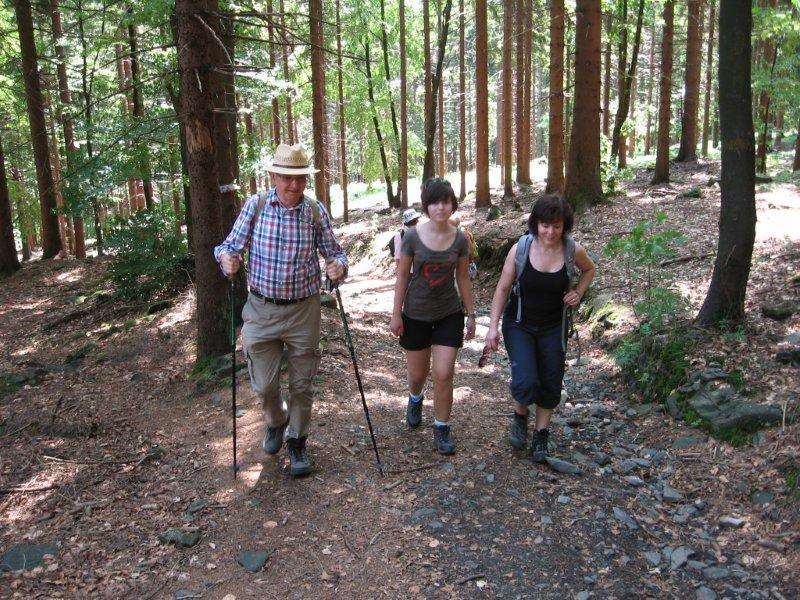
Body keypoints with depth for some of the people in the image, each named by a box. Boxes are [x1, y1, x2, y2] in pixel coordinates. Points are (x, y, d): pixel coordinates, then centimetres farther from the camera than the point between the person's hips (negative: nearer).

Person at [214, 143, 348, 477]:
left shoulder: (316, 211, -6)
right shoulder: (255, 206, -6)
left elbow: (333, 252, 0)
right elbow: (232, 244, -3)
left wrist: (339, 266, -23)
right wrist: (227, 257, -26)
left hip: (304, 310, 0)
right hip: (262, 310, 0)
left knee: (301, 384, 11)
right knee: (264, 385, 7)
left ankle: (296, 441, 33)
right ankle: (276, 422, 41)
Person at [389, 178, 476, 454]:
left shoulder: (460, 240, -6)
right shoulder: (413, 237, -11)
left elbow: (463, 279, 4)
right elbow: (402, 276, -4)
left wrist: (471, 314, 7)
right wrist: (396, 314, -3)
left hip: (449, 315, 1)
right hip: (416, 315, 0)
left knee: (443, 374, -4)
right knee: (418, 373, 13)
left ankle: (442, 428, 15)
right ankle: (415, 399, 49)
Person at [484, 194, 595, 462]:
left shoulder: (573, 250, -13)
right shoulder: (520, 249, -16)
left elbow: (589, 270, 12)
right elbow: (503, 288, -7)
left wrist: (578, 293, -5)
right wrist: (493, 327, -9)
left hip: (553, 328, 2)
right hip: (519, 324, -2)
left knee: (550, 385, 9)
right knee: (526, 382, -17)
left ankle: (541, 437, 31)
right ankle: (520, 416, 18)